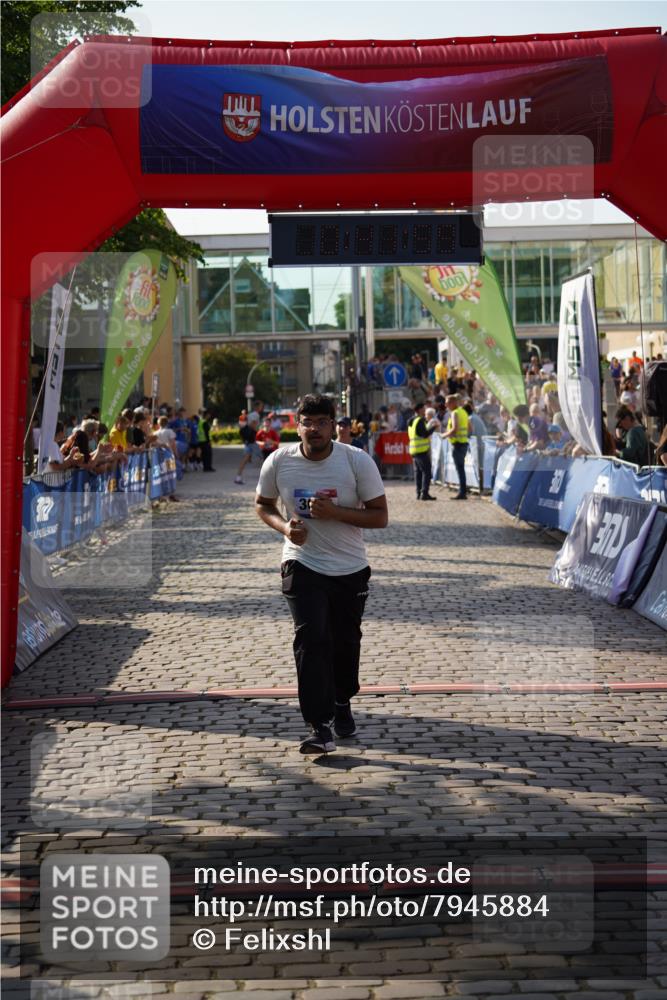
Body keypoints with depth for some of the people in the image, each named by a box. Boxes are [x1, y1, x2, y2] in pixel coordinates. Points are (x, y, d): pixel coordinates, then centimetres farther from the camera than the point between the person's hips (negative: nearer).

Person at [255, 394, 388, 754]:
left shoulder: (357, 461, -12)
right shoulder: (279, 462, -8)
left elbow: (380, 516, -10)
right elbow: (262, 504, 9)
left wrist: (335, 512, -25)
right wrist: (284, 527, -12)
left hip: (350, 569, 1)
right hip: (302, 566, -1)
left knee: (346, 642, 13)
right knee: (310, 640, -15)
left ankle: (342, 703, 41)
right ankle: (319, 728, -14)